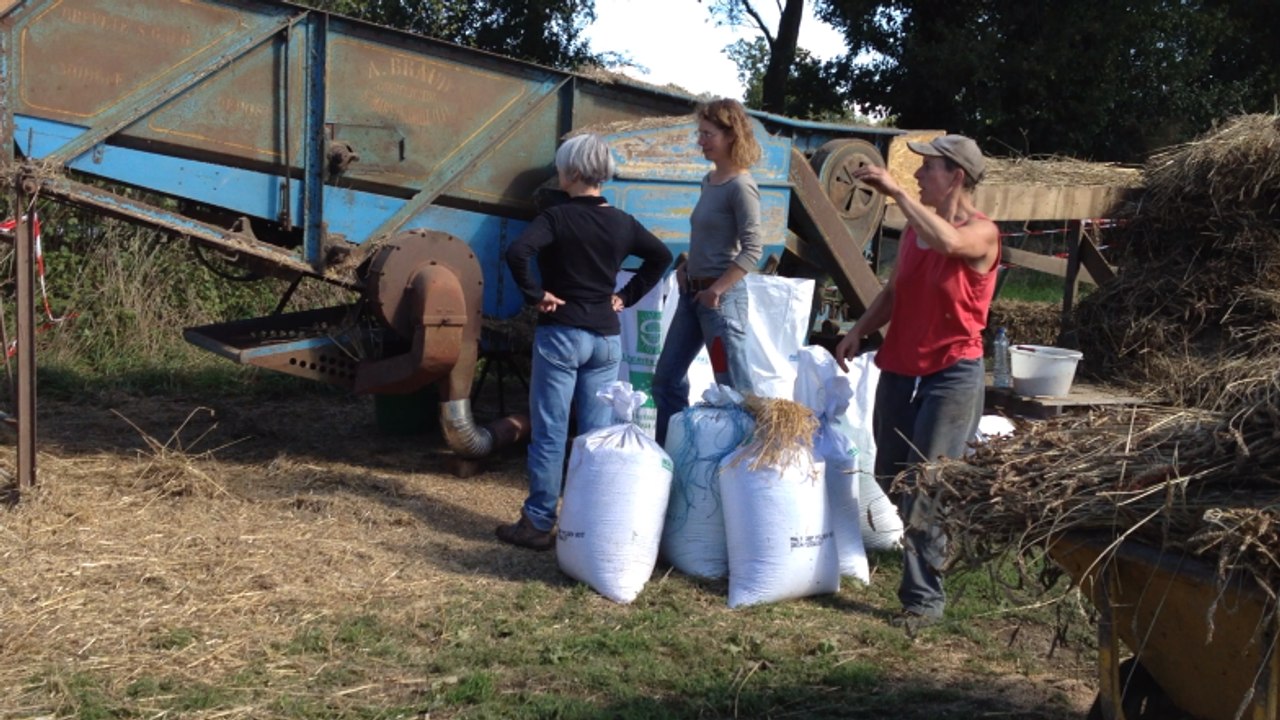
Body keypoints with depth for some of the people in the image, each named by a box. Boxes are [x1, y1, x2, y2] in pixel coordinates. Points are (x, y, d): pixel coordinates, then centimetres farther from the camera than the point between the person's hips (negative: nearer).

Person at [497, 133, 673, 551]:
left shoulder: (556, 218, -12)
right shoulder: (621, 223, 4)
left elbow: (517, 253, -26)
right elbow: (662, 256, 13)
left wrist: (535, 294, -13)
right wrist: (627, 296, 12)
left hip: (561, 334, -5)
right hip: (606, 337, 5)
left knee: (549, 433, 2)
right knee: (598, 435, 9)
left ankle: (538, 524, 7)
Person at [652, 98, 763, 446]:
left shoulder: (740, 186, -14)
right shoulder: (709, 180, 11)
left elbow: (752, 250, -20)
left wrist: (717, 290, -20)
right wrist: (685, 268, 8)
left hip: (721, 298, -10)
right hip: (692, 293, 10)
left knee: (733, 386, -2)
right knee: (667, 377, 15)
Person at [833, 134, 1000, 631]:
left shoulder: (981, 232, -11)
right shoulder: (915, 226, 10)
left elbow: (950, 241, -35)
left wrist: (896, 191, -31)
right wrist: (858, 332, 5)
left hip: (951, 374, -7)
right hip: (899, 367, 7)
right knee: (890, 478, 16)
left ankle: (924, 599, 0)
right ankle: (926, 545, 43)